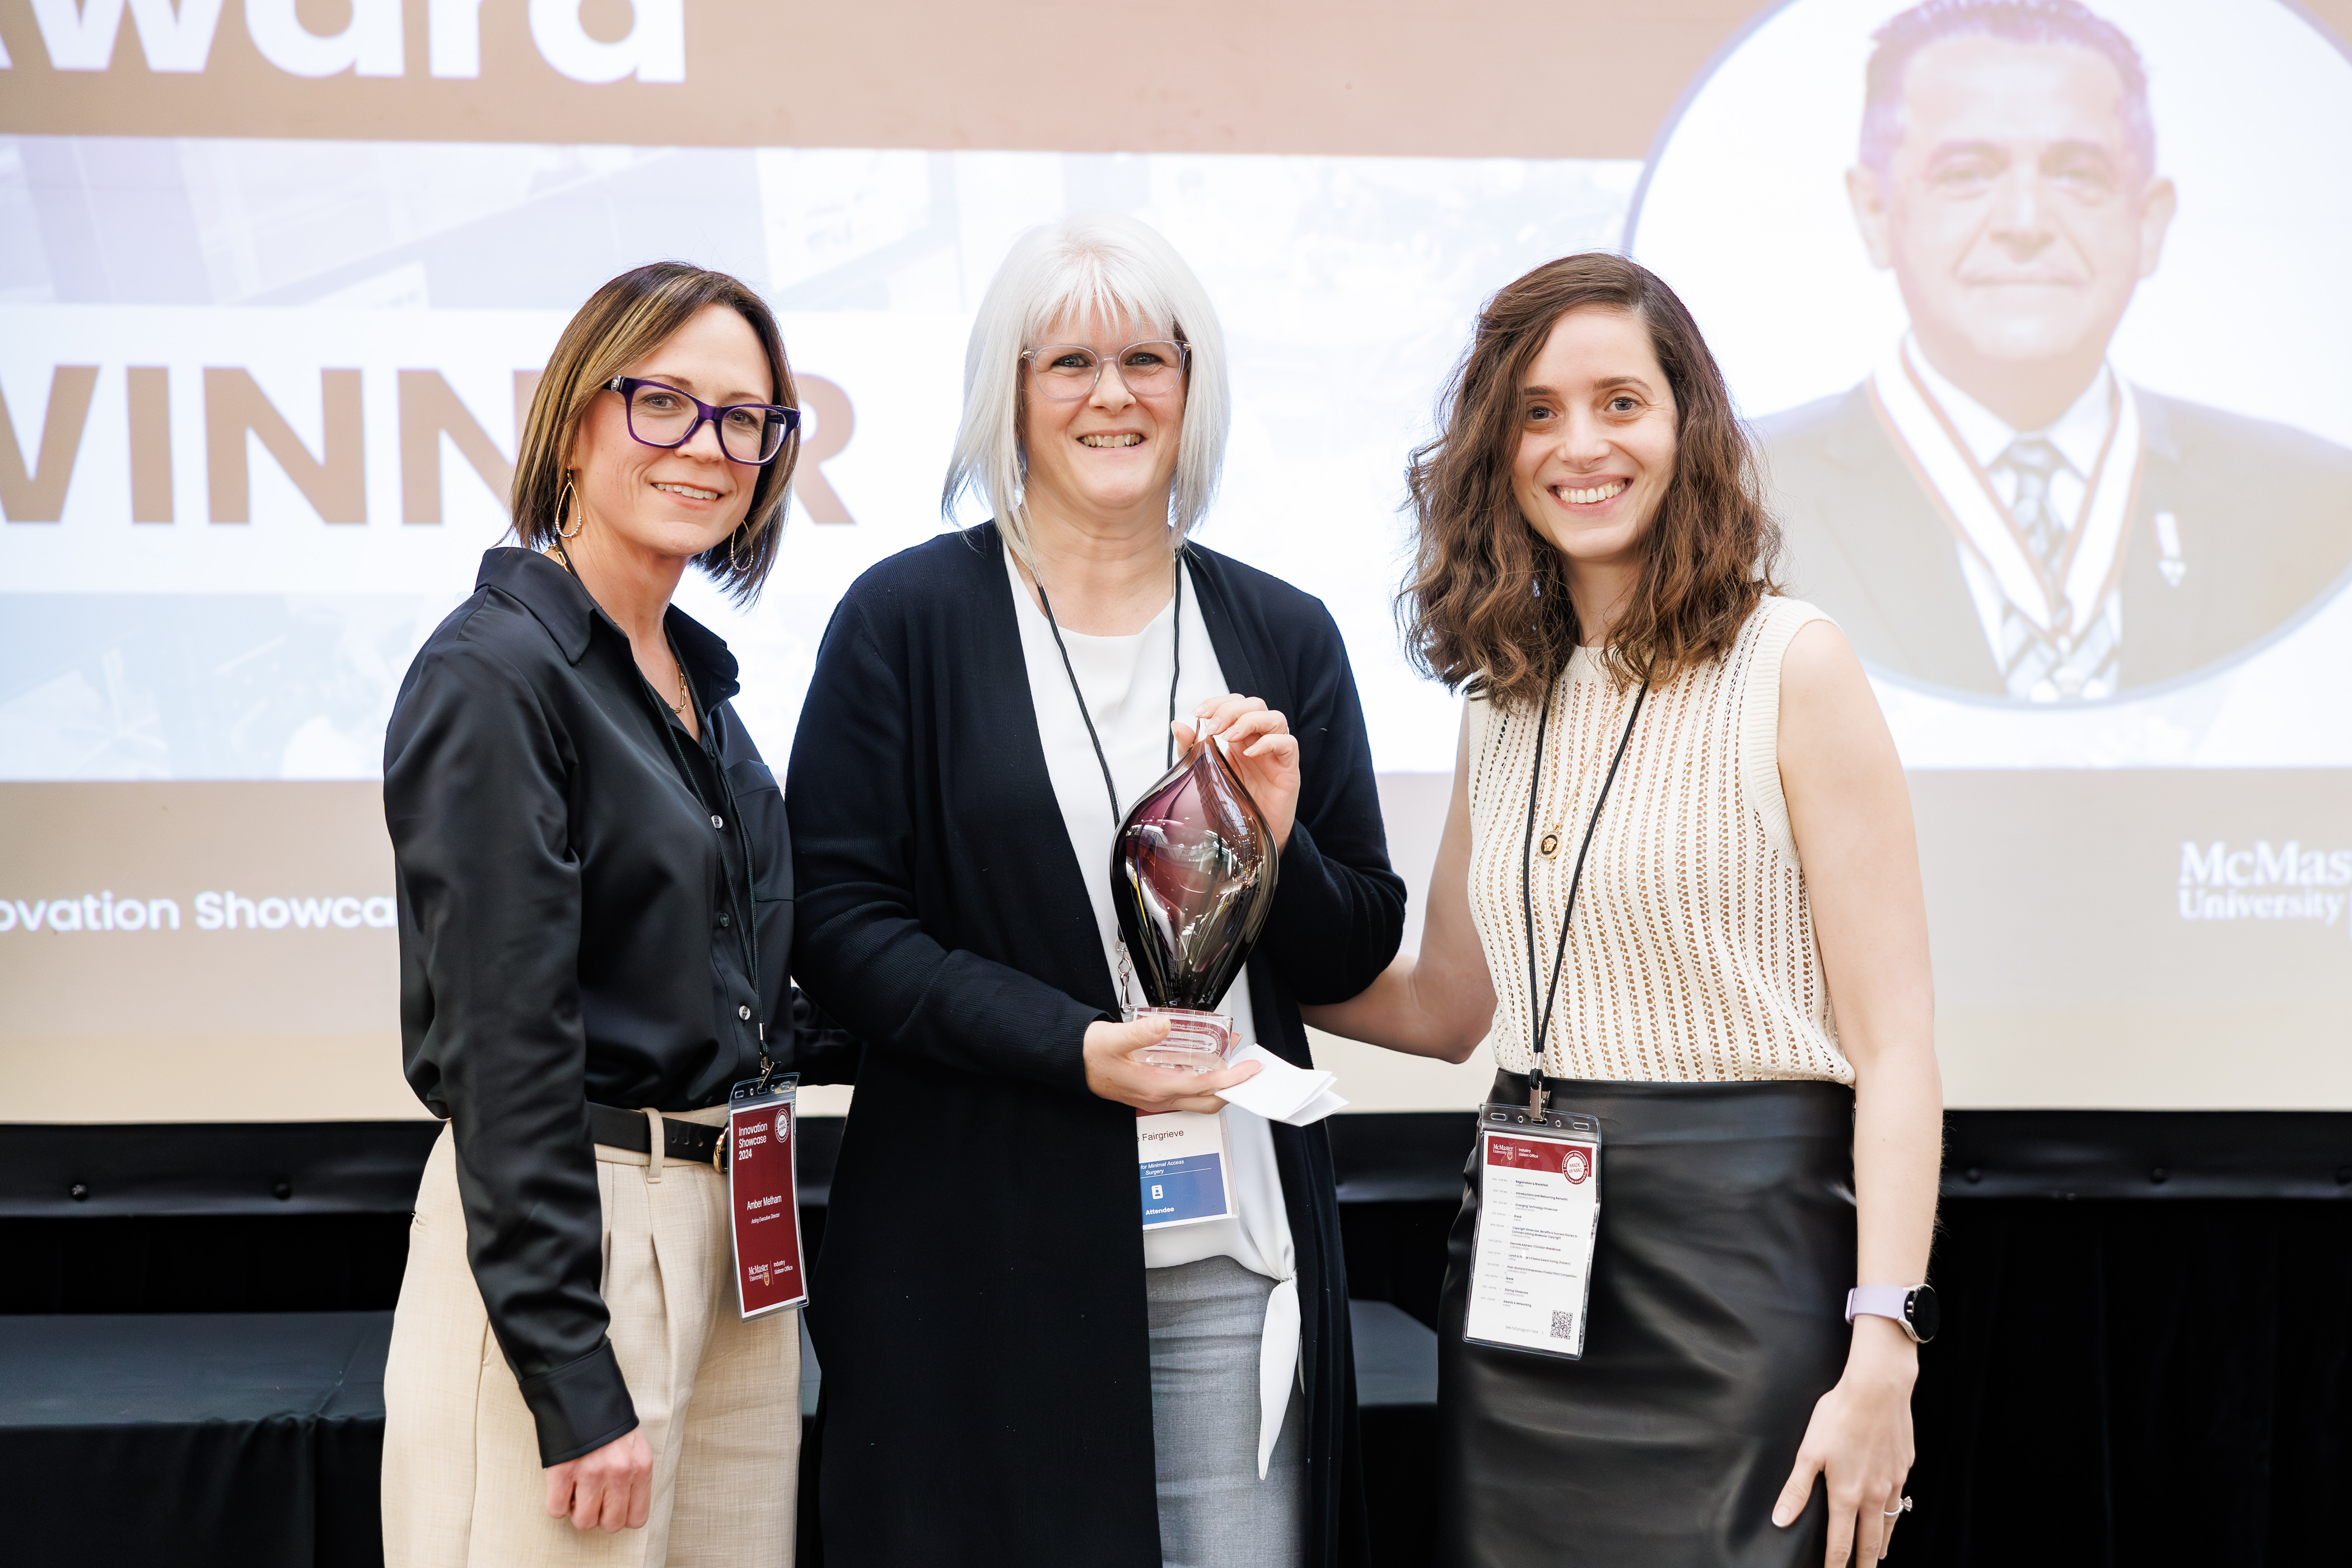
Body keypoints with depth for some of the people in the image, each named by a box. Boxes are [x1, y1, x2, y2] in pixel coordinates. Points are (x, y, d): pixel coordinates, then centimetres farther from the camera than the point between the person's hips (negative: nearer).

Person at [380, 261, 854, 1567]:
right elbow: (503, 1051, -17)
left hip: (733, 1231, 8)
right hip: (568, 1237, -8)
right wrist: (576, 1386, -19)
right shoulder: (493, 672, -13)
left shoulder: (695, 679, 13)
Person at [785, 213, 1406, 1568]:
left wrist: (1278, 846, -9)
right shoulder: (910, 618, 1)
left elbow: (1359, 956, 13)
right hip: (984, 1253, -2)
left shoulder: (1283, 637, 10)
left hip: (1234, 1253, 3)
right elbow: (839, 921, -5)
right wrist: (1069, 1043, -16)